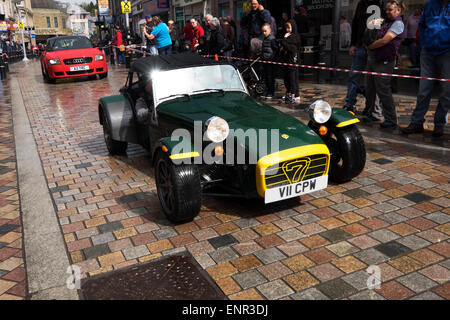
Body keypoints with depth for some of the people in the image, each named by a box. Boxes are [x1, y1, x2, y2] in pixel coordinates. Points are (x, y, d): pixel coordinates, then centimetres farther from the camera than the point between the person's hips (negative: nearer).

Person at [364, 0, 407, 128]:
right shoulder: (385, 21, 18)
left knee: (383, 90, -7)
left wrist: (369, 46, -6)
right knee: (369, 88, 14)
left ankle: (391, 120, 1)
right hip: (372, 59, 9)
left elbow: (384, 41, -17)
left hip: (384, 61, -9)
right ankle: (369, 114, 27)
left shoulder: (398, 24, -9)